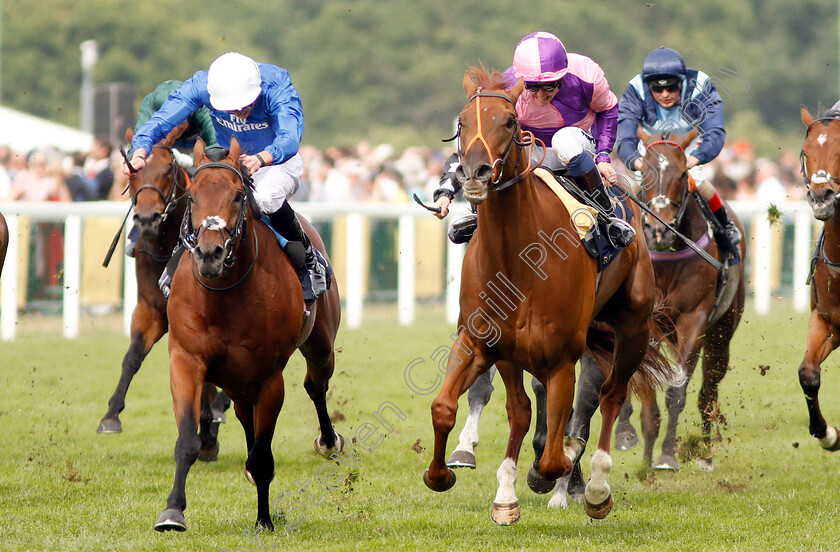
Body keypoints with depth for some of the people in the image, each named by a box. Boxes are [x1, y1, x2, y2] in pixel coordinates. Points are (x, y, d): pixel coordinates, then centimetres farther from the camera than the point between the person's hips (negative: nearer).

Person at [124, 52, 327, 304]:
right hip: (227, 161, 3)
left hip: (277, 162, -3)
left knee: (267, 196, -36)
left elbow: (289, 139, -47)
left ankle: (309, 260, -13)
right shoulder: (200, 86, -25)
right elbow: (159, 122, -27)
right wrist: (139, 153, -47)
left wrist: (261, 159, -68)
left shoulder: (277, 87, -33)